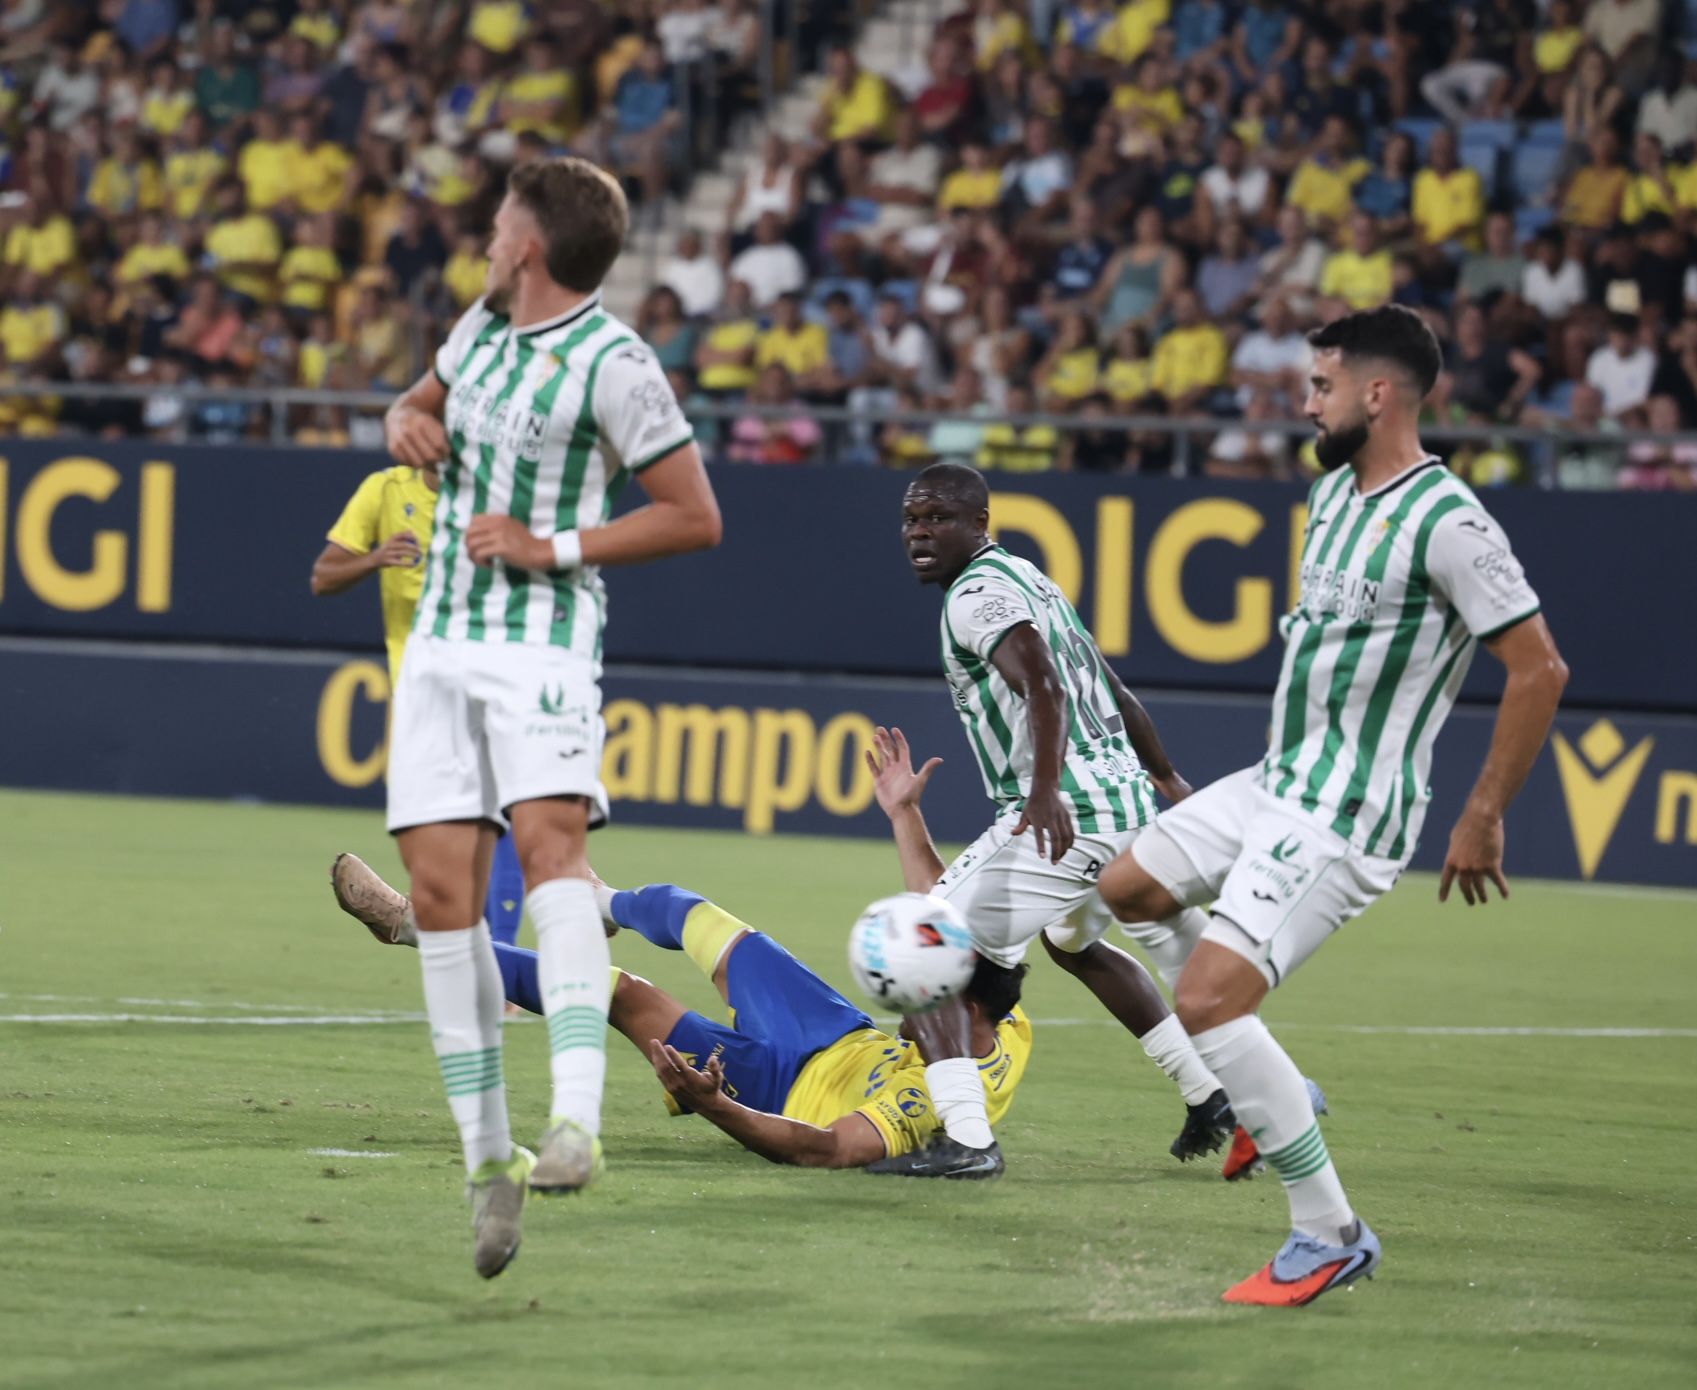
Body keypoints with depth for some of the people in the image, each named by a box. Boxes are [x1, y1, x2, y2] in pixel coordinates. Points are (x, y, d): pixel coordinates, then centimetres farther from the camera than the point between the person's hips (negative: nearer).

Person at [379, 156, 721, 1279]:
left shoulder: (615, 365, -10)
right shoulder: (484, 324, 12)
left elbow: (695, 517, -8)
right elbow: (424, 401, 31)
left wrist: (553, 546, -14)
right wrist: (407, 424, 7)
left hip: (544, 646, -7)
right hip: (442, 641, 7)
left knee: (550, 837, -28)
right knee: (442, 886, -4)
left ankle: (578, 1121, -41)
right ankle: (488, 1154, 2)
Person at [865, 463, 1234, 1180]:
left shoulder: (978, 594, -9)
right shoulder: (1029, 579, 21)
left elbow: (1044, 688, -26)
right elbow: (1116, 695, 31)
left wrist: (1047, 792, -40)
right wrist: (1165, 778, 44)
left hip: (1062, 817, -10)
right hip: (1127, 798, 10)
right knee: (1073, 943, 36)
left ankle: (965, 1139, -23)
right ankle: (1209, 1095, 37)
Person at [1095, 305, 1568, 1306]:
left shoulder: (1446, 522, -20)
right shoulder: (1335, 493, 8)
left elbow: (1541, 669, -20)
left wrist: (1485, 819, -17)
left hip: (1348, 817, -10)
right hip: (1279, 778, 10)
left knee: (1207, 1001, -17)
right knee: (1125, 892, 17)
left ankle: (1331, 1235, -7)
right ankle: (1272, 1096, 23)